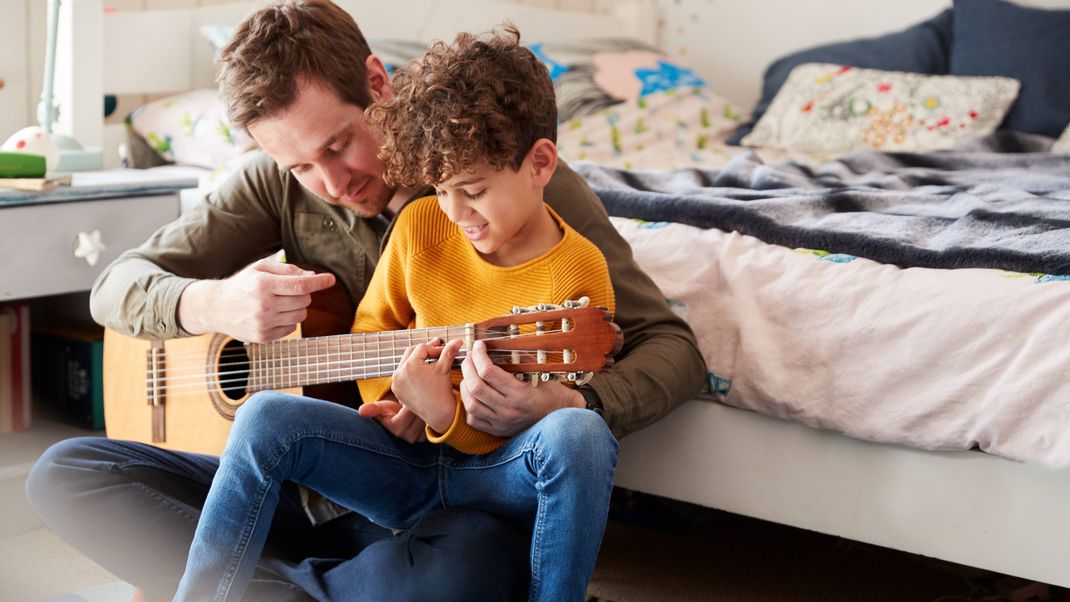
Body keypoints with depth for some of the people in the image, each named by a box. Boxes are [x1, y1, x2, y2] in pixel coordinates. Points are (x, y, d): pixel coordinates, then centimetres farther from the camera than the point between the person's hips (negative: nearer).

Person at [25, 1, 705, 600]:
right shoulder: (280, 186, 3)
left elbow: (671, 347, -11)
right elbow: (117, 288, 5)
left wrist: (568, 407, -34)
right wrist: (211, 305, -20)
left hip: (449, 501, -4)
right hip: (311, 494, 5)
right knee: (64, 471, -12)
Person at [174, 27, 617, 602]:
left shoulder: (577, 278, -14)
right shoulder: (421, 225, -2)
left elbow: (544, 415, -10)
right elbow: (373, 326, 14)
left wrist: (444, 413, -27)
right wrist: (388, 391, -7)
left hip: (505, 479, -3)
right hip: (408, 472, 4)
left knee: (580, 432, -36)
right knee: (267, 417, -18)